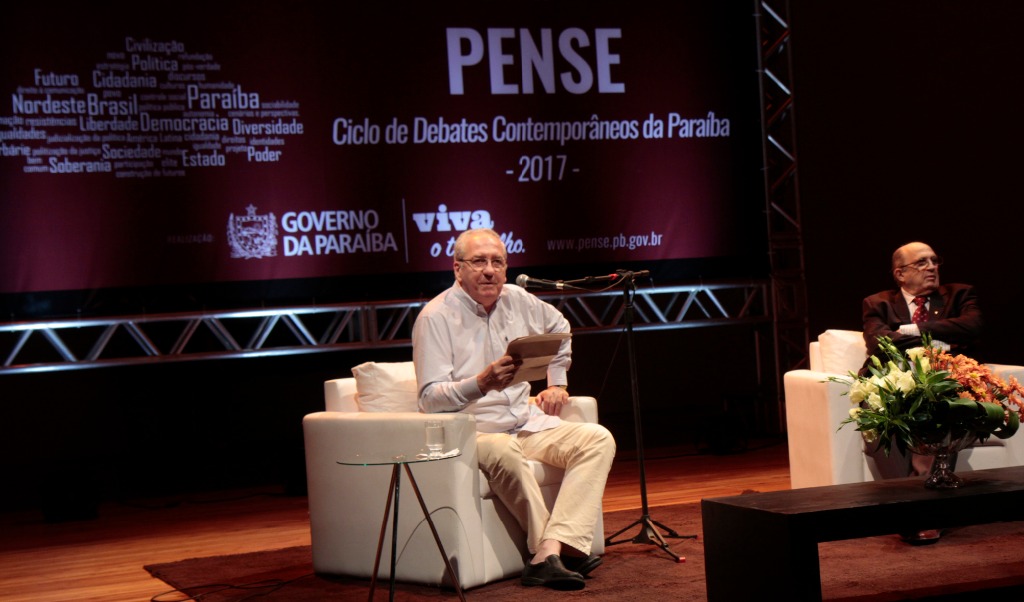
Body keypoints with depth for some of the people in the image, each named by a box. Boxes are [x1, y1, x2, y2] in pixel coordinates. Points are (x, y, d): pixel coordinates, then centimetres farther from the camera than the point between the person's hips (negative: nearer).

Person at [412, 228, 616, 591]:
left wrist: (557, 382, 23)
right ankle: (556, 548, -28)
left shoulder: (517, 300, 11)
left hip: (527, 424, 6)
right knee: (503, 451, -40)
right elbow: (430, 398, -14)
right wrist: (481, 383, -30)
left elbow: (559, 329, 33)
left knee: (598, 439, -18)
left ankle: (549, 552, -33)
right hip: (470, 431, -6)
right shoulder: (436, 317, -8)